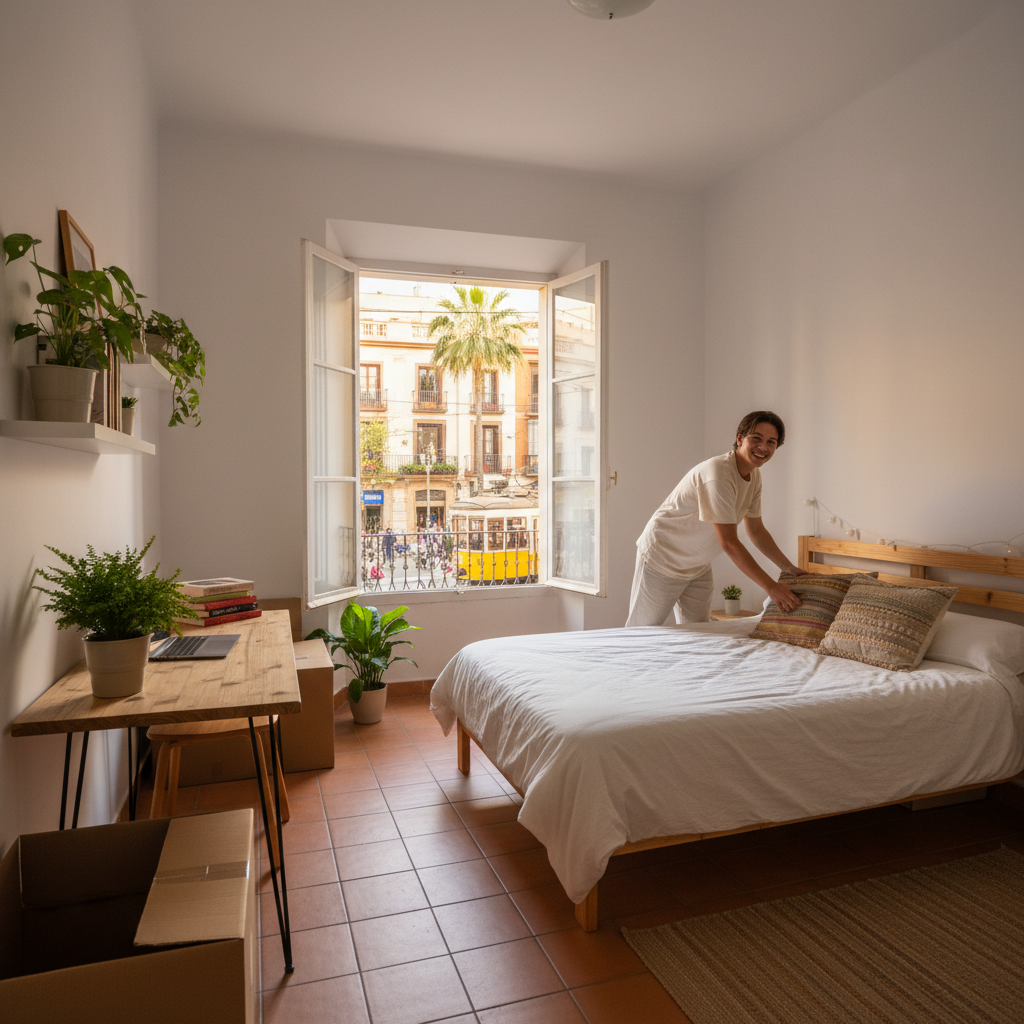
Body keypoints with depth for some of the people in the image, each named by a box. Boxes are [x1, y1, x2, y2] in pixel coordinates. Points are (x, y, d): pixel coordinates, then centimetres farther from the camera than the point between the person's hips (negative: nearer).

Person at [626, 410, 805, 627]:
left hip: (699, 567, 8)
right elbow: (729, 542, -30)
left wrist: (789, 568, 4)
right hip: (663, 559, -8)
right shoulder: (718, 473, -29)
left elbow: (756, 530, 11)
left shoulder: (754, 476, 0)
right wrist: (770, 586, -29)